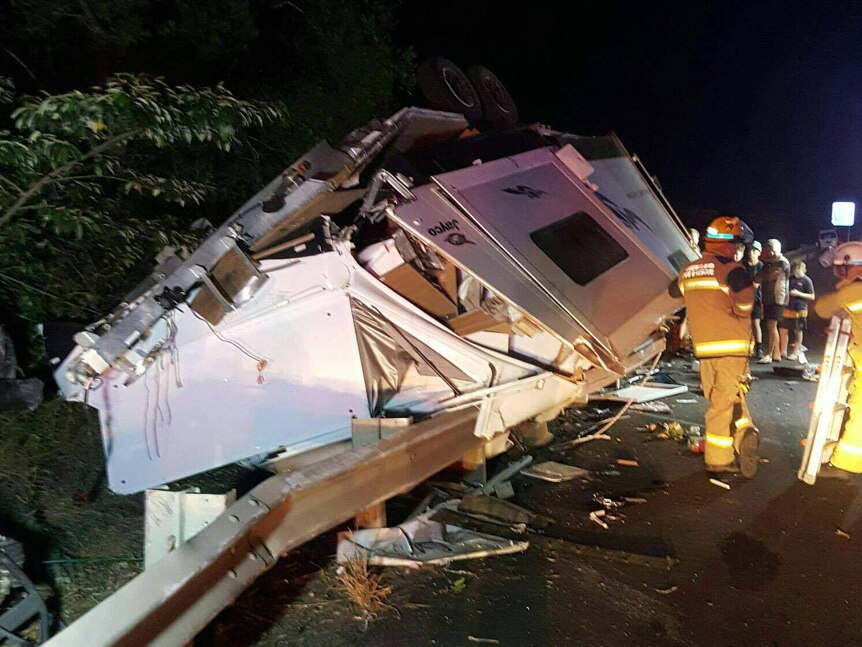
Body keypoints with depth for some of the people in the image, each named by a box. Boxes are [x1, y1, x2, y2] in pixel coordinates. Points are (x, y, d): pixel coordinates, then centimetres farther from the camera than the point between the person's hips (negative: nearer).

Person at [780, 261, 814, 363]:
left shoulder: (806, 281, -7)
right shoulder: (791, 278, 8)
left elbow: (812, 297, -8)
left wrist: (799, 293, -18)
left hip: (799, 310, -5)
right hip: (788, 308, 5)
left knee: (798, 332, 6)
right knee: (783, 330, 7)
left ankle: (795, 353, 15)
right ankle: (783, 351, 19)